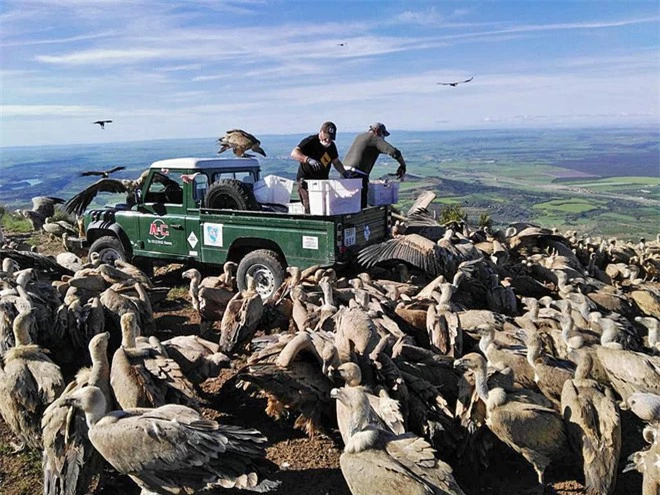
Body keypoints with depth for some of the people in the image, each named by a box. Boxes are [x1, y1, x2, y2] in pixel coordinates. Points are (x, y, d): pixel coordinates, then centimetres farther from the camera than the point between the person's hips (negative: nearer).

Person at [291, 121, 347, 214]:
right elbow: (294, 153, -28)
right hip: (306, 180, -7)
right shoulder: (310, 141, -14)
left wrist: (344, 173, 6)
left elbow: (336, 162, 23)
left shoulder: (331, 145, 9)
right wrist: (308, 160, -44)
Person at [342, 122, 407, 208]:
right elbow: (394, 152, -11)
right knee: (361, 206, -6)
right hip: (357, 175, -8)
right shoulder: (376, 138, -1)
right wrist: (403, 165, 3)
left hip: (344, 172, 8)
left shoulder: (359, 136, 23)